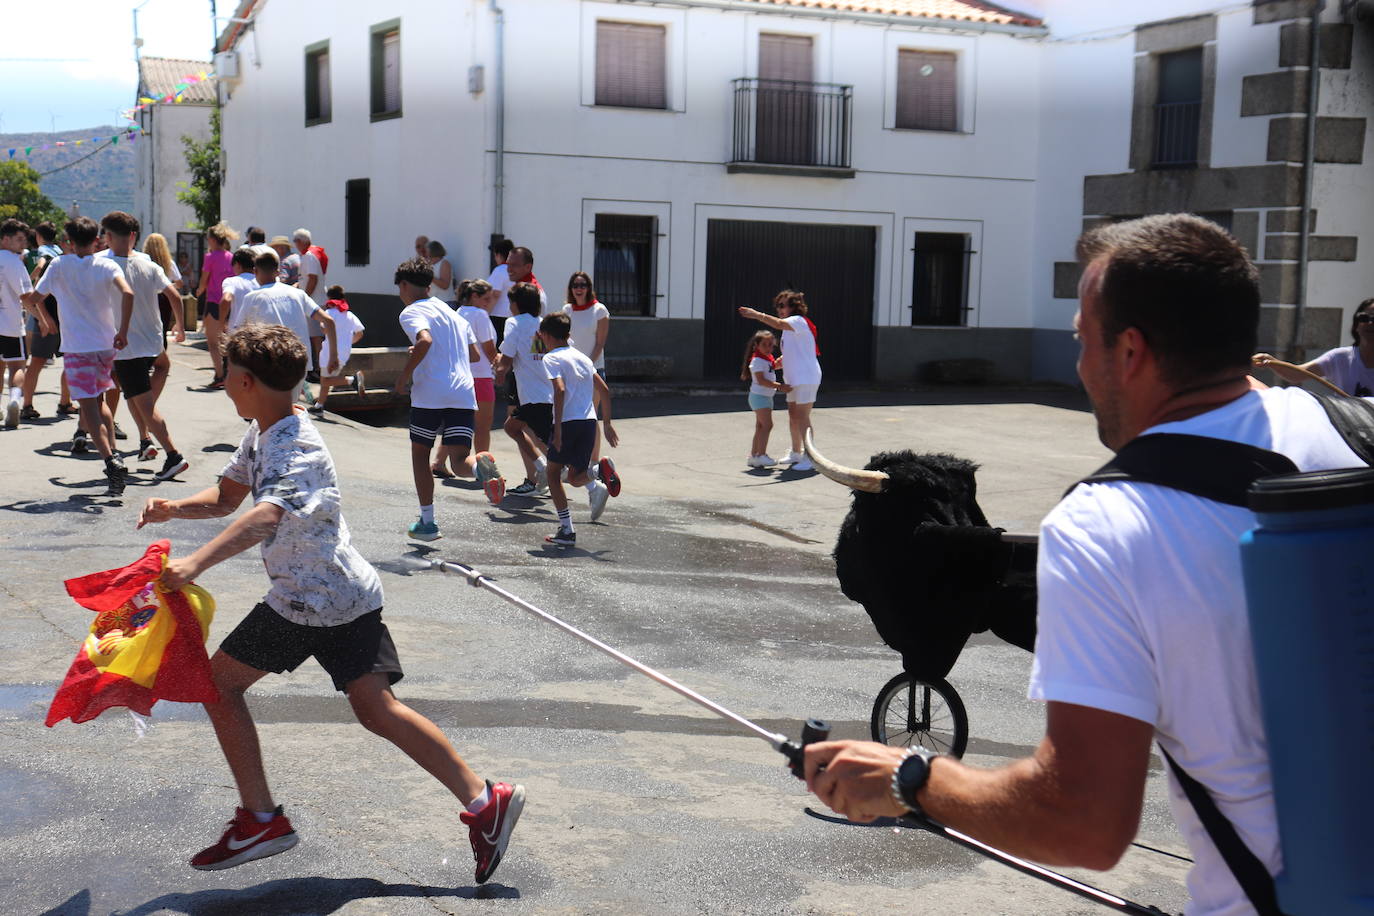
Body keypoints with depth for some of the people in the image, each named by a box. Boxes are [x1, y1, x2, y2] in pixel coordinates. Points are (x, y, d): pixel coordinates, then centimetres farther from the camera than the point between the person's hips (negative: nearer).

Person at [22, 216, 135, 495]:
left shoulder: (59, 266, 0)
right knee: (99, 400, 23)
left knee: (88, 405, -6)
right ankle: (113, 452, 15)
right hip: (106, 344, 3)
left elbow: (34, 299, 4)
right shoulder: (107, 266, 1)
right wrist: (122, 331, -12)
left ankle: (111, 461, -22)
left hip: (77, 346, -3)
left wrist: (28, 299, 28)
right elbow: (127, 293, -16)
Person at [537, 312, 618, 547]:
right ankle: (595, 485, -17)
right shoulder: (582, 357, 19)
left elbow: (560, 390, -17)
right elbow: (604, 391, 17)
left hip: (567, 422, -6)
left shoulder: (551, 358, -1)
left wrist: (558, 428, -19)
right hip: (589, 422, 6)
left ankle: (567, 530, 3)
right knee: (575, 476, 18)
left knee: (554, 473, 10)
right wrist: (607, 424, 22)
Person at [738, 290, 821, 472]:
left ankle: (810, 457, -8)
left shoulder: (799, 321, -11)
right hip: (794, 379, 10)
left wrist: (757, 315, -37)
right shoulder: (790, 325, 19)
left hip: (807, 377, -10)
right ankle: (796, 453, 27)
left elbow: (779, 324, -33)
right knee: (793, 416, 15)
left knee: (802, 417, -11)